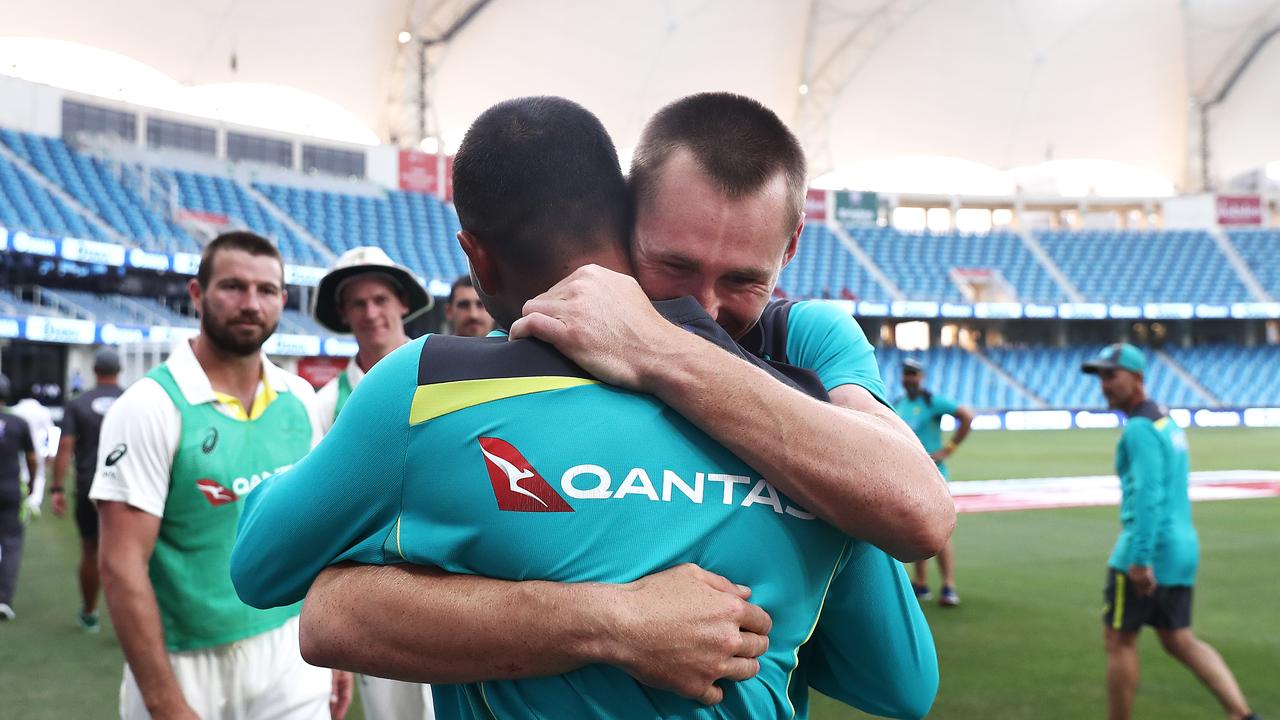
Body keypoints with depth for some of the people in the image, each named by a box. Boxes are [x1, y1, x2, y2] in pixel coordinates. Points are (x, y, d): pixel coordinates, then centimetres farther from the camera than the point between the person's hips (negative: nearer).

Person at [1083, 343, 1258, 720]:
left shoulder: (1140, 428, -14)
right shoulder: (1168, 422, 16)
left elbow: (1148, 495, -24)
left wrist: (1139, 558, -27)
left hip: (1149, 549, -9)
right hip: (1181, 545, 9)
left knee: (1119, 641, 3)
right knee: (1179, 640, 15)